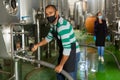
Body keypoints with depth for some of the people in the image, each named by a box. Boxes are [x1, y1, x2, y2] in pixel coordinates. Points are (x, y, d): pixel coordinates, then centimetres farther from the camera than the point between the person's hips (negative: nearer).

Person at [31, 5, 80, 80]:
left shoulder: (63, 26, -30)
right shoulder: (53, 24, 0)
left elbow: (67, 48, -31)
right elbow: (49, 37, 18)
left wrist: (61, 65, -24)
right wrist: (37, 45, 9)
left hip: (72, 53, -9)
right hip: (63, 52, 9)